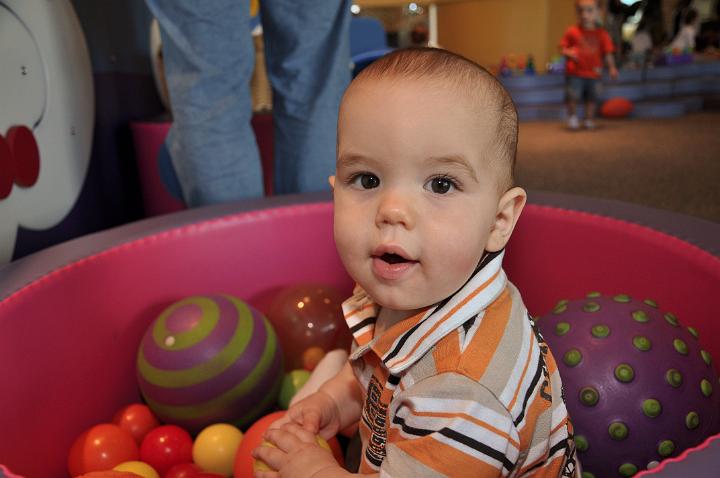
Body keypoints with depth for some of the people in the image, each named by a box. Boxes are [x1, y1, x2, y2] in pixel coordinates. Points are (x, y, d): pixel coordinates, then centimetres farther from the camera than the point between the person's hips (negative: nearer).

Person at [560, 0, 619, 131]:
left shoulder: (601, 34, 4)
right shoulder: (572, 31, -1)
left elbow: (607, 53, 7)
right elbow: (563, 48, 3)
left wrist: (612, 68, -2)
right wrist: (568, 52, -19)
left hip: (594, 74, 2)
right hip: (575, 73, -2)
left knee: (592, 98, 7)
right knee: (572, 97, -6)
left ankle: (589, 120, 23)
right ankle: (572, 117, 17)